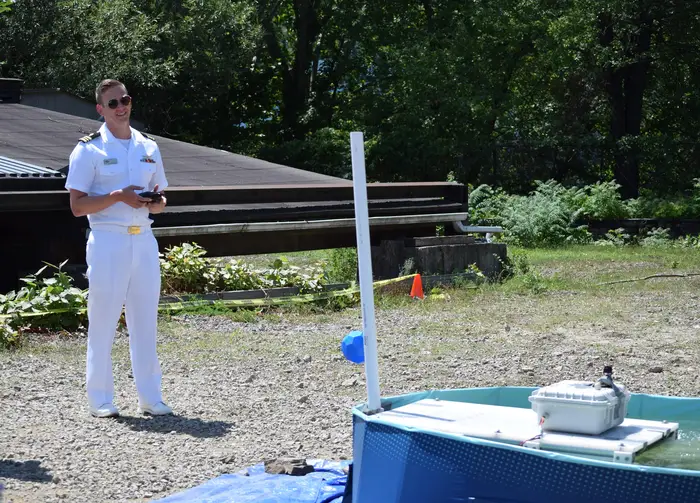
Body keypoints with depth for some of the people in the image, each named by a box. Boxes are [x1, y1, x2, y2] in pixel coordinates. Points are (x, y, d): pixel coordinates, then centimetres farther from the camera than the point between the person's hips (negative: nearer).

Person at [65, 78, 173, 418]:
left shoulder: (148, 147, 13)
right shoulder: (88, 149, -3)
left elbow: (161, 202, 18)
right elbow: (77, 206, -7)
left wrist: (154, 202, -5)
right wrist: (117, 196, -19)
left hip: (144, 240, 5)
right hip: (107, 241, -5)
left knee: (145, 321, 8)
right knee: (102, 322, -1)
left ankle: (150, 397, 14)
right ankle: (100, 400, 8)